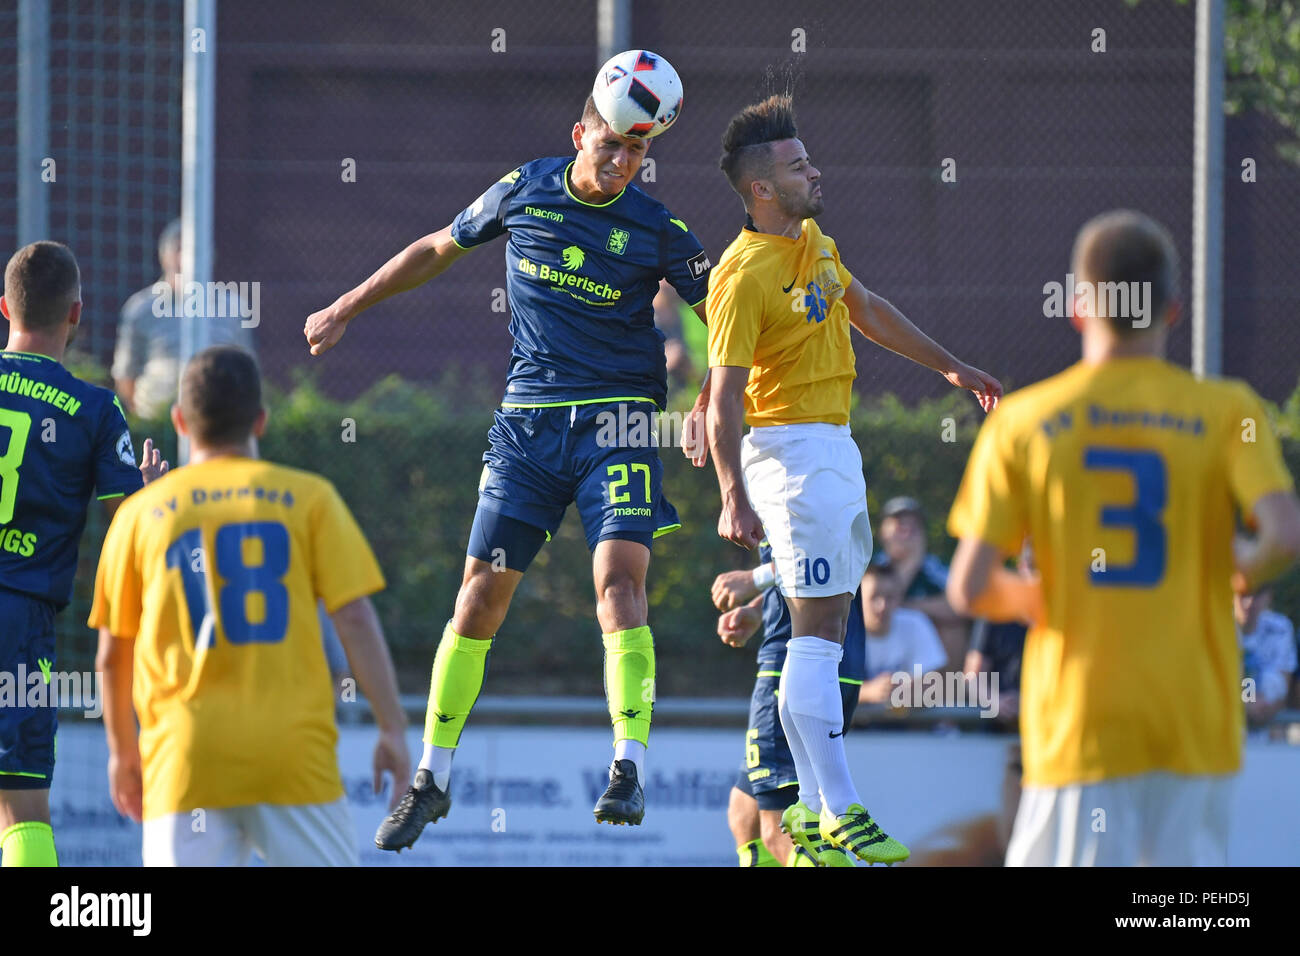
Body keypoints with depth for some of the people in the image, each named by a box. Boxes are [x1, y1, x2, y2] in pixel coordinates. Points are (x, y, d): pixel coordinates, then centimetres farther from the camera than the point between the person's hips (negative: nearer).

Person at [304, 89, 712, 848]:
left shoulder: (656, 229, -3)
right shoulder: (523, 193, 3)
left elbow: (718, 313, 4)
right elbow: (438, 249, 18)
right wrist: (346, 311, 23)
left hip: (617, 421, -2)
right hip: (528, 416, 2)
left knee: (619, 577, -20)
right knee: (483, 591, 0)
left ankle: (630, 769, -22)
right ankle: (432, 779, 11)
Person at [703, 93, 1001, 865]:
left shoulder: (814, 241, 11)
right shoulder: (745, 278, -18)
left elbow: (866, 308, 27)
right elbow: (724, 399, -21)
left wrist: (952, 368, 32)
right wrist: (735, 498, -30)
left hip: (835, 450, 10)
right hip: (793, 449, -10)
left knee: (824, 633, 10)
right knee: (818, 632, -11)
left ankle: (813, 808, 13)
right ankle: (841, 815, -12)